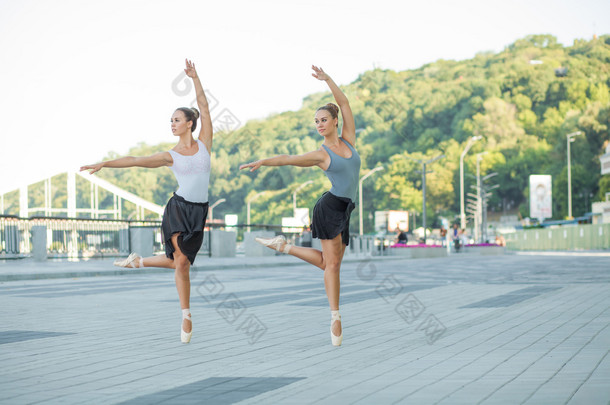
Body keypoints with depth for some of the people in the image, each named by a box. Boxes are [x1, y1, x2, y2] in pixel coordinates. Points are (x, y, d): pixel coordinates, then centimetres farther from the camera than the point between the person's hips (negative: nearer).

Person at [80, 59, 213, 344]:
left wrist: (195, 78, -1)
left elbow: (204, 107, 3)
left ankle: (139, 261, 29)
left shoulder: (204, 144, 7)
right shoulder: (170, 156, 4)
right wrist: (104, 164, -8)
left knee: (180, 262, 3)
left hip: (198, 212, 2)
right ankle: (186, 316, -4)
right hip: (178, 207, -2)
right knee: (181, 261, -16)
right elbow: (136, 161, 0)